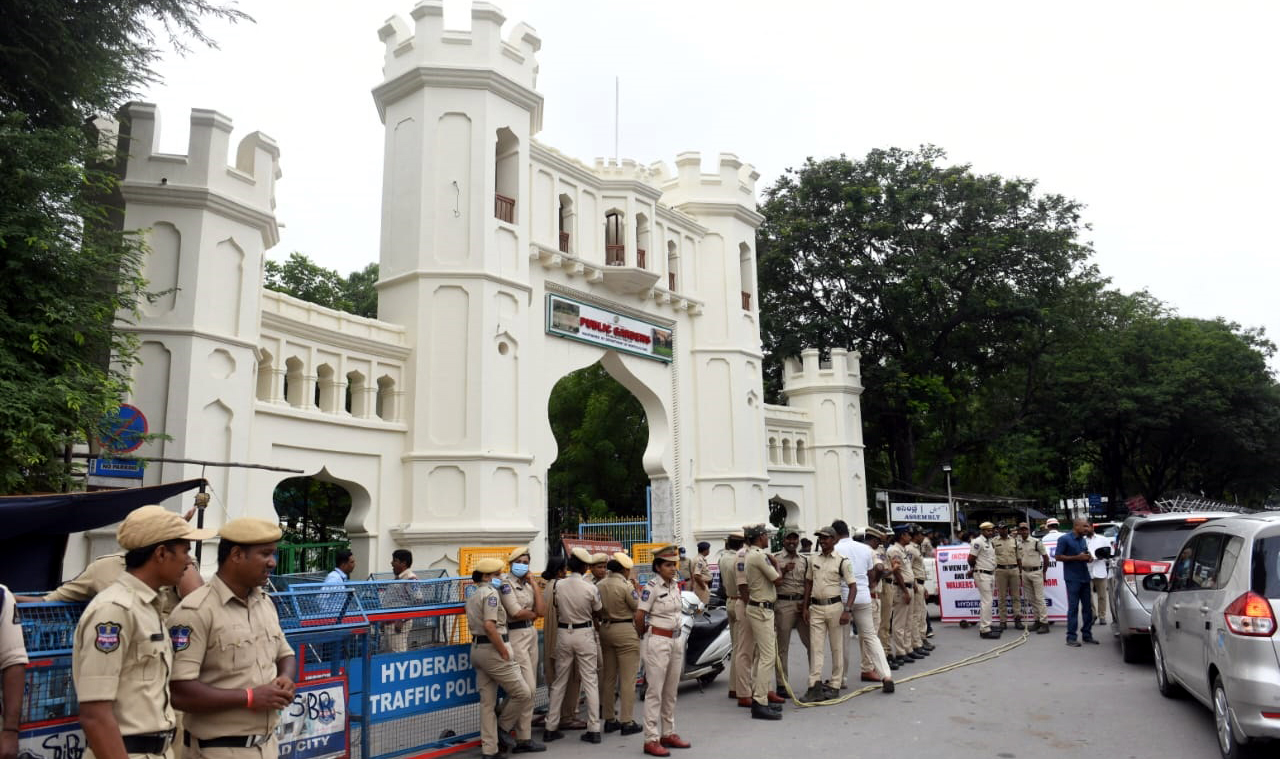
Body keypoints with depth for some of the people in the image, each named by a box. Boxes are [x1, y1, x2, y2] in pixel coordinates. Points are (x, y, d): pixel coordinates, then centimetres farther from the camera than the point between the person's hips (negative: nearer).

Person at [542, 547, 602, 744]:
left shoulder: (558, 586, -6)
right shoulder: (590, 588, -12)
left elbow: (556, 608, 6)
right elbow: (596, 612, 3)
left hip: (563, 633, 3)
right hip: (584, 634, -3)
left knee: (559, 682, 13)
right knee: (590, 682, 5)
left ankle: (551, 727, 18)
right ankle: (594, 729, 5)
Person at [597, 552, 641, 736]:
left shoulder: (600, 585, 3)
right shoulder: (625, 586, -15)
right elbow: (638, 607, -8)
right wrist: (634, 589, 3)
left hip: (605, 629, 7)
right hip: (626, 631, -7)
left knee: (608, 678, 14)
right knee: (627, 679, 0)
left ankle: (609, 719, 21)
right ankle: (627, 722, 3)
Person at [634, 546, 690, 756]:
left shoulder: (675, 585, 8)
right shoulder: (652, 587, -14)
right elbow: (639, 616, -11)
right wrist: (642, 635, 4)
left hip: (677, 640, 7)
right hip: (658, 641, -7)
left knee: (671, 692, 14)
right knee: (655, 692, -3)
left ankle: (669, 733, 24)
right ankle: (651, 740, 2)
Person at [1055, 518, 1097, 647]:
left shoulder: (1083, 540, 15)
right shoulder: (1064, 539, -8)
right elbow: (1058, 557, -11)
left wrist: (1089, 558, 1)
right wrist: (1077, 557, -17)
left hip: (1085, 577, 7)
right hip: (1072, 578, -7)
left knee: (1087, 607, 10)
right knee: (1073, 608, -5)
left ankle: (1087, 634, 20)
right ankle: (1071, 637, -1)